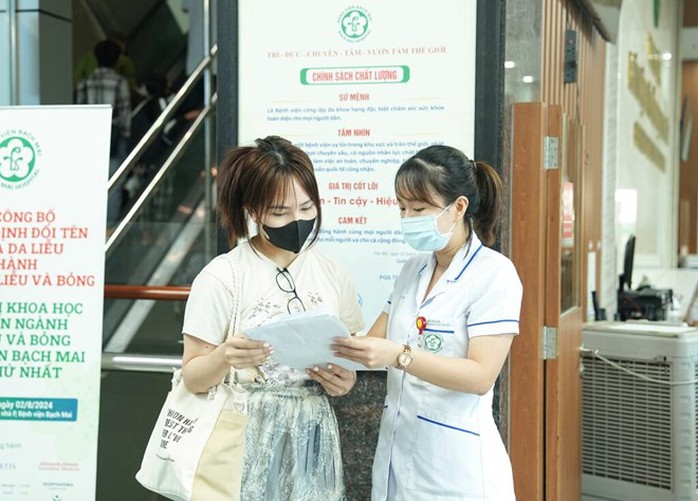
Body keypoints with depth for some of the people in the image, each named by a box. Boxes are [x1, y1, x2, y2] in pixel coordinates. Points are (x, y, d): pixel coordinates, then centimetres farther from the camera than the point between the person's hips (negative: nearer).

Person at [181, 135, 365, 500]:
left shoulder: (333, 276, 4)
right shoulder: (221, 278, -9)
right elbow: (192, 377, -7)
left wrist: (344, 382, -8)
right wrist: (225, 357, -26)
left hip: (312, 438, 4)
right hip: (247, 440, -4)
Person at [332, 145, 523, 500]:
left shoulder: (493, 273, -12)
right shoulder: (413, 270, 10)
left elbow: (481, 376, -20)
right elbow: (376, 341, 10)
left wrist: (399, 356, -30)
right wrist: (342, 346, -11)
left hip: (454, 461, -6)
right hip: (397, 450, 7)